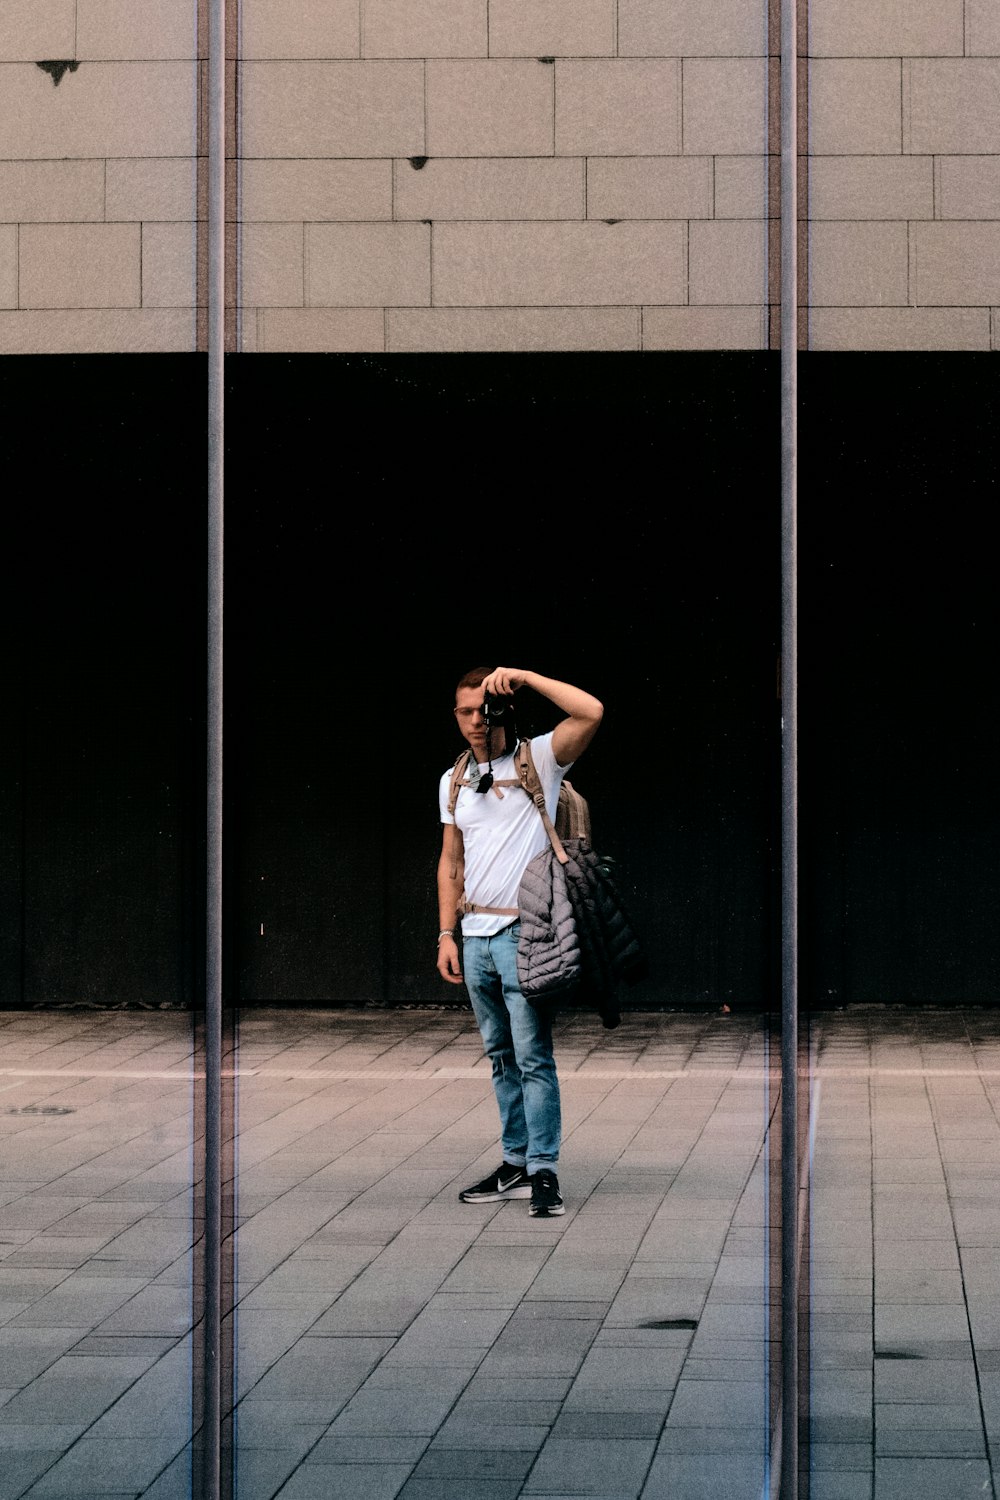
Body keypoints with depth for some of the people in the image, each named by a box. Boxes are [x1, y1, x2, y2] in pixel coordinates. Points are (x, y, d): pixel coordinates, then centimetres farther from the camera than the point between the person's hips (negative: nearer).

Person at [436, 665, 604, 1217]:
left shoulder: (538, 760, -2)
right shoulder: (454, 781, 15)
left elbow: (591, 712, -19)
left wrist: (523, 676, -17)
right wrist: (447, 933, 11)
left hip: (523, 933, -6)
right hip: (475, 935, 6)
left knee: (533, 1056, -10)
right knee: (501, 1056, 11)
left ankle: (543, 1172, -9)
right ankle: (516, 1163, 17)